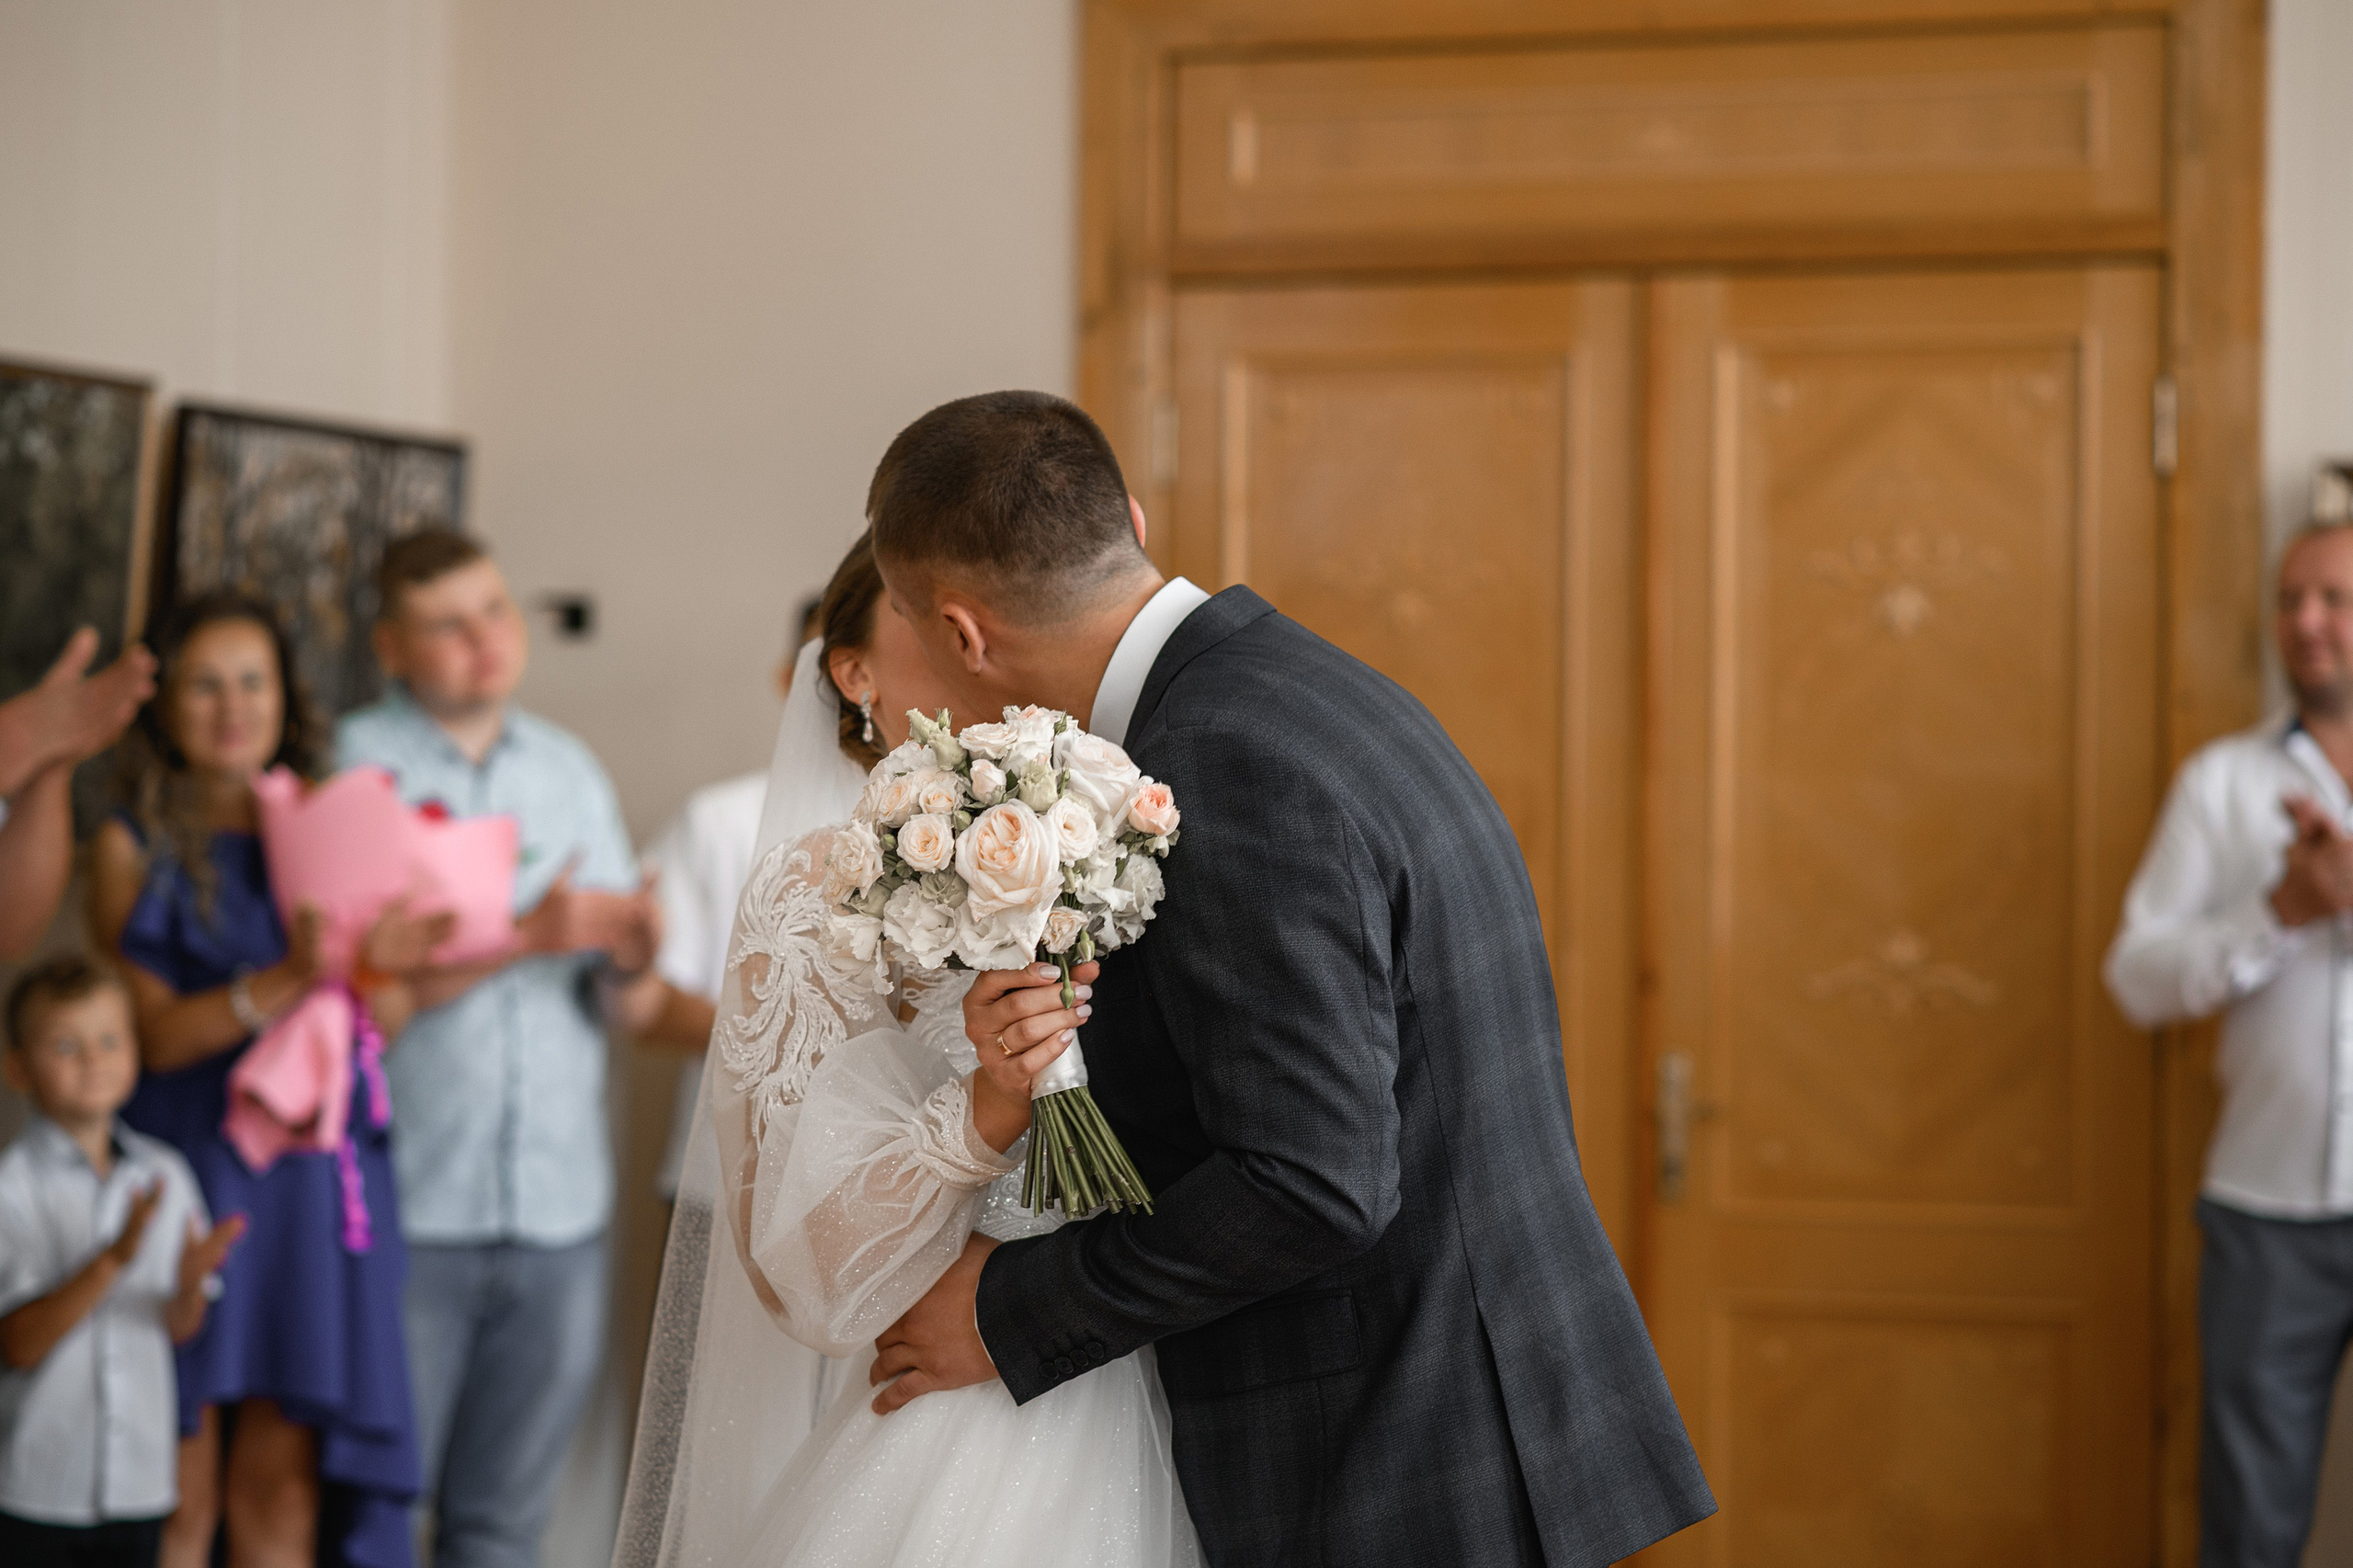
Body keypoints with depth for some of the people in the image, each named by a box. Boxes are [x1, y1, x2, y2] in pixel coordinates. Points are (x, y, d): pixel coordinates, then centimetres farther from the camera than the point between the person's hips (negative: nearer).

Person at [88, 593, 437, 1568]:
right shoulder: (134, 845, 4)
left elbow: (387, 1021, 6)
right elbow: (154, 1032, -6)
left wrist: (375, 964, -17)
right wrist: (287, 981, -20)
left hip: (308, 1174, 3)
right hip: (184, 1166, -2)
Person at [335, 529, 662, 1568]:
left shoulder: (571, 771, 13)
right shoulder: (353, 763, -1)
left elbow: (631, 1012, 11)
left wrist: (633, 963, -11)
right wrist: (526, 938, -20)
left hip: (559, 1209, 4)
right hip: (406, 1208, -4)